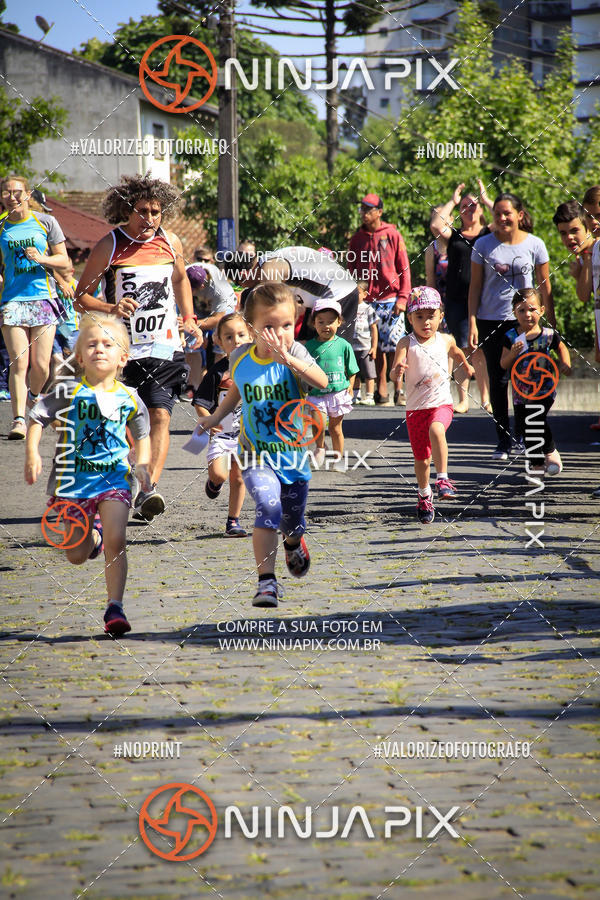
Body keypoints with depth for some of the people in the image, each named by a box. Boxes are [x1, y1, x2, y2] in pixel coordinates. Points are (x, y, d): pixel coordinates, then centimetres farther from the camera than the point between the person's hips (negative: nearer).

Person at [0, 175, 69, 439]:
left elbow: (63, 259, 6)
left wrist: (41, 259, -11)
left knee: (41, 365, -2)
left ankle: (33, 397, 30)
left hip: (43, 298, 0)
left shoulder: (46, 222, 4)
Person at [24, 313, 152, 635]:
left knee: (116, 541, -19)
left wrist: (142, 464, 2)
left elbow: (141, 434, 17)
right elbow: (37, 418, 0)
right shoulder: (68, 392, -7)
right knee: (76, 556, 8)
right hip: (73, 479, 0)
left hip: (114, 478, 0)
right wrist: (32, 453, -14)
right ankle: (94, 532, 45)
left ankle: (114, 607, -10)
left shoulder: (128, 398, 2)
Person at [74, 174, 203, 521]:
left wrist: (189, 319, 15)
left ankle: (150, 489, -23)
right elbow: (81, 296, -1)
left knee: (161, 416, -15)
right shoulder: (109, 246, -5)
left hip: (165, 348, 2)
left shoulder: (171, 242, 6)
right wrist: (111, 308, -20)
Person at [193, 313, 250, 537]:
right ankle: (213, 483, 18)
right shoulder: (218, 371, -9)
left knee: (238, 478, 5)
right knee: (219, 473, -18)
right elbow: (200, 403, -9)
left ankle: (233, 521, 17)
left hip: (247, 433, 2)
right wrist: (207, 420, -26)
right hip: (221, 433, -2)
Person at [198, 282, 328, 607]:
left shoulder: (295, 353, -14)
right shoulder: (240, 357, -6)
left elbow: (322, 382, -35)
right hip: (256, 455, 0)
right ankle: (266, 581, -22)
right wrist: (216, 417, 14)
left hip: (293, 455, 0)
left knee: (293, 522, 16)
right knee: (268, 505, -27)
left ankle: (293, 543, 56)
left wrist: (288, 359, -45)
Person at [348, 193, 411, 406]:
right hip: (368, 300, 3)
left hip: (391, 298, -3)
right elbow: (352, 270, 14)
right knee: (376, 346, 4)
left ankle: (398, 388, 3)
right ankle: (381, 389, 9)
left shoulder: (392, 235, 1)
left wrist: (402, 297, -7)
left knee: (394, 345, -5)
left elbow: (404, 268, 1)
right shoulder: (357, 238, 9)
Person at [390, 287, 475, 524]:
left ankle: (443, 479, -29)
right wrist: (398, 369, -44)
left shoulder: (446, 340, 1)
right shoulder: (407, 344, -9)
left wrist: (466, 366, 44)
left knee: (436, 430, -34)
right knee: (421, 458, 10)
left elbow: (456, 352, 27)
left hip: (441, 404, 0)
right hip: (415, 407, 0)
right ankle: (424, 497, 33)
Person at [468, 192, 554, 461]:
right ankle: (503, 441, 10)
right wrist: (472, 323, -2)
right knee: (498, 381, 3)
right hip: (491, 321, 1)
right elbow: (475, 286, 5)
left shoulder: (534, 245, 1)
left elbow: (545, 287, 7)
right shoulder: (483, 245, 2)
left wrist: (552, 324, 5)